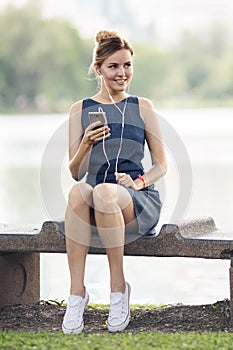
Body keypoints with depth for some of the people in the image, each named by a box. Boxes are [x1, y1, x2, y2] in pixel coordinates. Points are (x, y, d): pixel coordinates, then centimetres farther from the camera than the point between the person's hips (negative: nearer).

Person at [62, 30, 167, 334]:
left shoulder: (142, 107, 10)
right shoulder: (80, 110, 12)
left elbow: (161, 165, 11)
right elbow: (76, 173, 9)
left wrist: (138, 182, -10)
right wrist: (86, 145, -11)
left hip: (139, 201, -1)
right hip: (94, 203, 1)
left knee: (104, 192, -36)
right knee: (78, 191, -35)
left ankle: (119, 288, -25)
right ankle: (76, 293, -34)